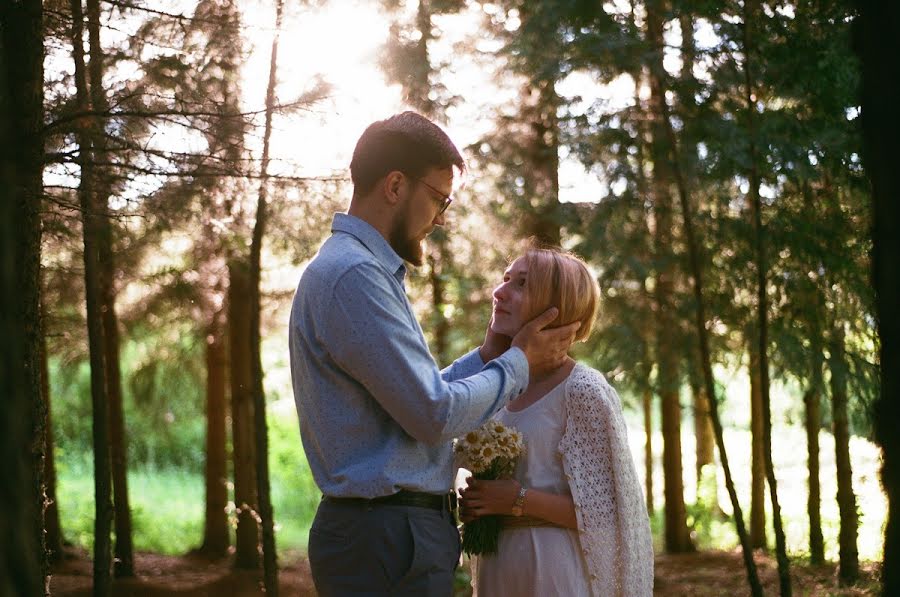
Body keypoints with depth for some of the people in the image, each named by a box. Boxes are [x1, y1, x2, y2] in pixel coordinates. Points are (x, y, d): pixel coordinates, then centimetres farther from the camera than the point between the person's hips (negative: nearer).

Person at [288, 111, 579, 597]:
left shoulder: (360, 268, 16)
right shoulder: (354, 275, -17)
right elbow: (434, 414, -18)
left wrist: (486, 356, 15)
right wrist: (519, 362, -5)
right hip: (387, 539, -10)